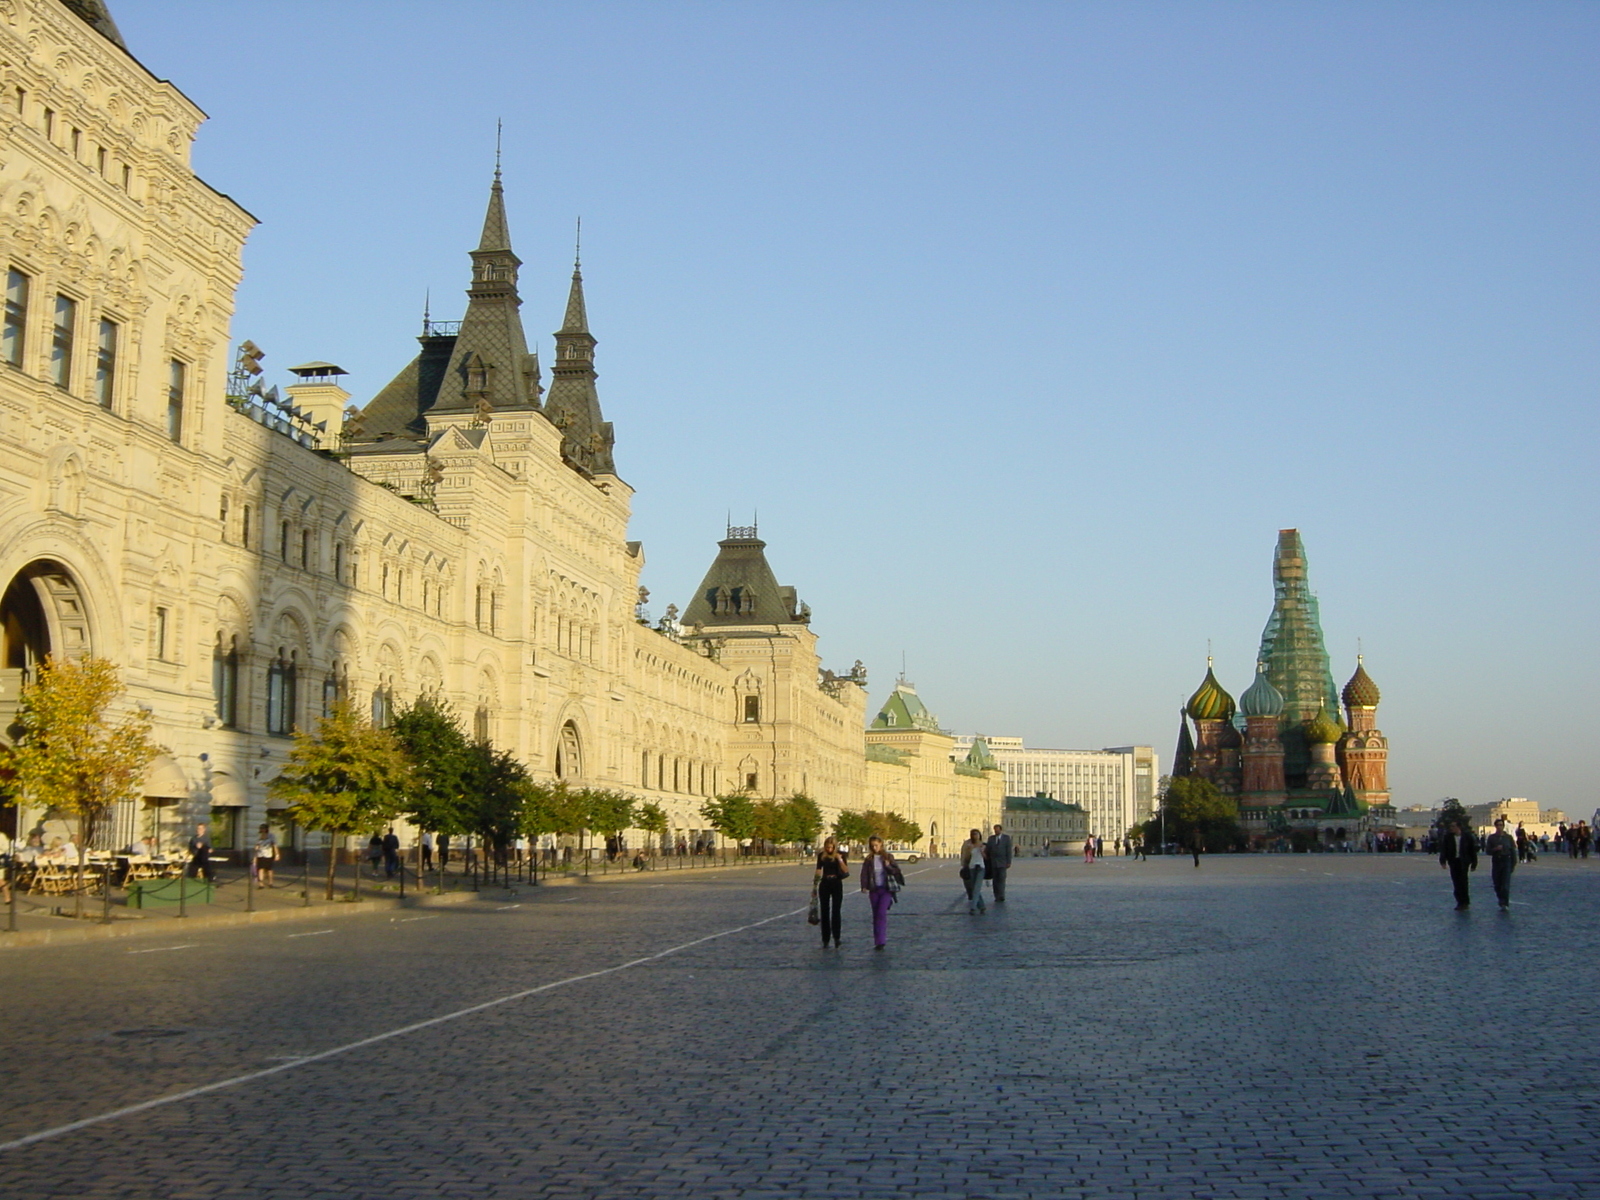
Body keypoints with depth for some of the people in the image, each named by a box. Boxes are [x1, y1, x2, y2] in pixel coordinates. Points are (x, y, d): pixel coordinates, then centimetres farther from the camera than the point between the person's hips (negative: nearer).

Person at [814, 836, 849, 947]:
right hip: (825, 884, 2)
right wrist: (816, 877, -8)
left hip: (836, 884, -2)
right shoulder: (821, 856, 2)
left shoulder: (840, 854, -4)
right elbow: (818, 870, 8)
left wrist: (840, 860, -22)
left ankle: (836, 937, -5)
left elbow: (846, 871, -12)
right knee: (825, 912, 4)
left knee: (836, 911, -7)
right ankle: (825, 939, 8)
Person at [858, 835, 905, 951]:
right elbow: (864, 873, 3)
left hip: (886, 889, -3)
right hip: (874, 890, 3)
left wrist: (888, 866, -17)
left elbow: (896, 871, 3)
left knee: (882, 913, -15)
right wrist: (864, 886, -11)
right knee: (875, 915, 6)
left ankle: (881, 941, -17)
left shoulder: (888, 857, 2)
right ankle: (877, 941, 13)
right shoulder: (868, 859, 6)